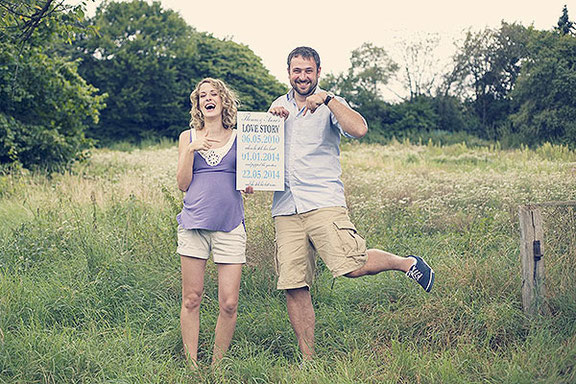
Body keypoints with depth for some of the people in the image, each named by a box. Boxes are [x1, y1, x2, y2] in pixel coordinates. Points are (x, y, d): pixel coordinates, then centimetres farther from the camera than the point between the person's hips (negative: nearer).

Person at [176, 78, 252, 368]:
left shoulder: (239, 139, 11)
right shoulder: (188, 137, 12)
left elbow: (249, 186, 13)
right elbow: (183, 184, 6)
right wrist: (191, 150, -5)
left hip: (230, 225, 0)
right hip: (194, 223, 0)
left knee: (229, 304, -3)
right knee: (191, 299, 2)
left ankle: (217, 364, 13)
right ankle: (191, 363, 13)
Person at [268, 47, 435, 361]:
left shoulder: (330, 105, 5)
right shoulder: (278, 106, 20)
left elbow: (359, 129, -14)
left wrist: (328, 98, -16)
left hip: (323, 202, -4)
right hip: (285, 209, 4)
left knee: (353, 266, -19)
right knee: (294, 287, -2)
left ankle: (406, 263, 9)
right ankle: (307, 359, 8)